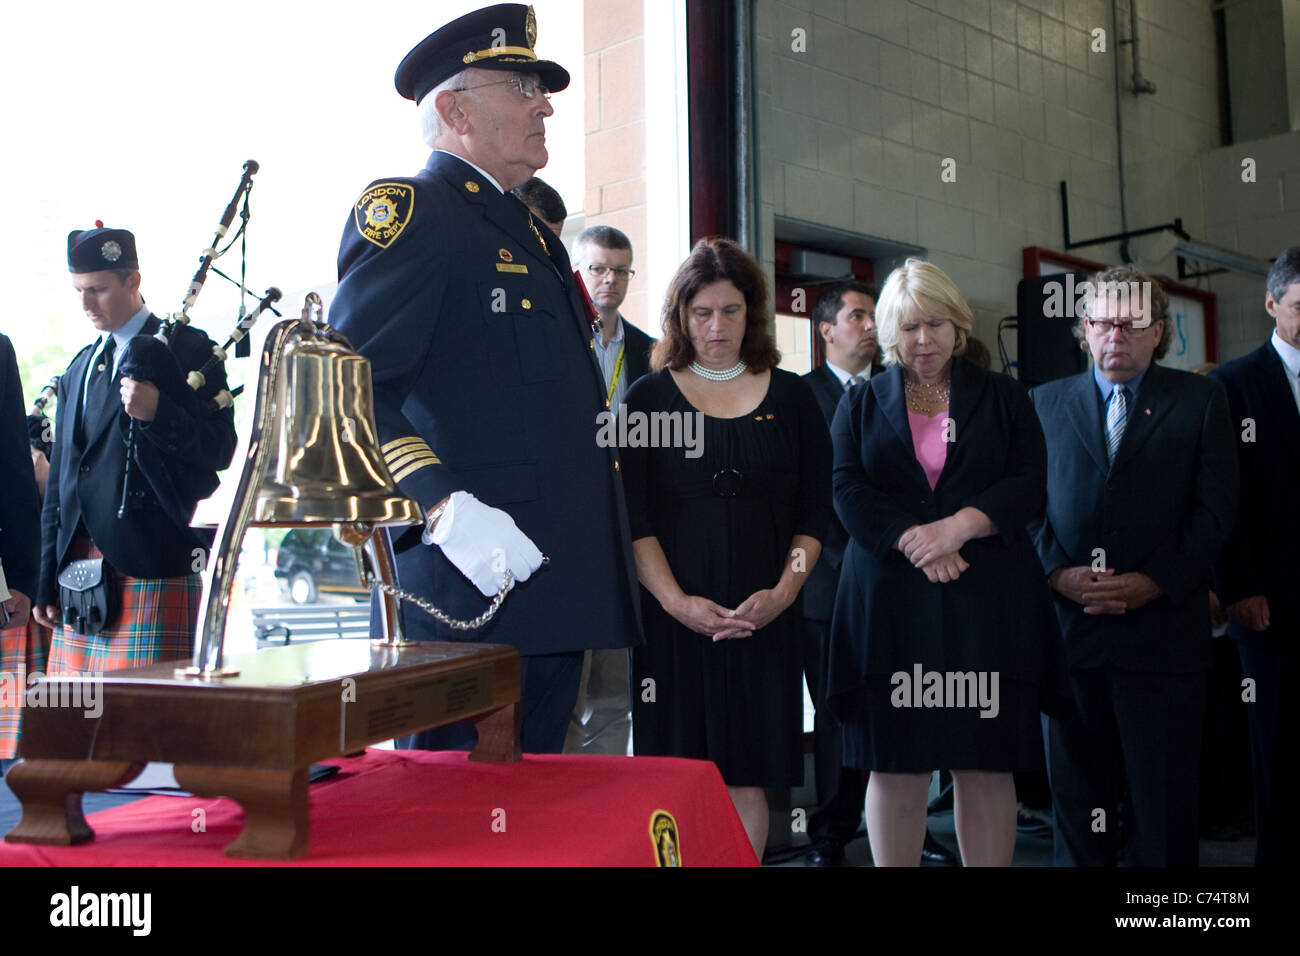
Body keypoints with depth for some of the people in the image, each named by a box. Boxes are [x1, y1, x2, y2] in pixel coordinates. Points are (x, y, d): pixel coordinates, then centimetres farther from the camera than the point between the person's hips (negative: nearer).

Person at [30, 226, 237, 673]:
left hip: (154, 568, -6)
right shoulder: (79, 368, 20)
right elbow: (60, 478, 20)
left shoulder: (187, 348, 0)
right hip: (79, 569, 6)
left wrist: (157, 413, -24)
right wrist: (48, 583, 15)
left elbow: (220, 449, -6)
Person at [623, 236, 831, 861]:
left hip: (764, 615, 1)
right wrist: (676, 600, -13)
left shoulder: (789, 396, 10)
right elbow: (634, 517, -1)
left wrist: (783, 591, -7)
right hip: (674, 614, -1)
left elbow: (815, 509, 7)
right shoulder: (649, 397, 5)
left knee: (746, 775, 4)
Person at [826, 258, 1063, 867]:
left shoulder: (1003, 398, 13)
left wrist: (957, 527, -13)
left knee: (986, 765, 1)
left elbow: (1027, 485, 2)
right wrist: (913, 541, -14)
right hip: (891, 602, 0)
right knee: (895, 765, 1)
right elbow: (848, 491, 1)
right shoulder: (861, 404, 13)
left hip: (987, 600, 0)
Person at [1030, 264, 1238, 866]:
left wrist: (1155, 581, -12)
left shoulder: (1200, 400, 6)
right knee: (1075, 791, 9)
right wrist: (1058, 572, -10)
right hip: (1069, 623, 2)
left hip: (1161, 628, -1)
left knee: (1164, 799, 4)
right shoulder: (1047, 401, 12)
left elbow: (1215, 507, -1)